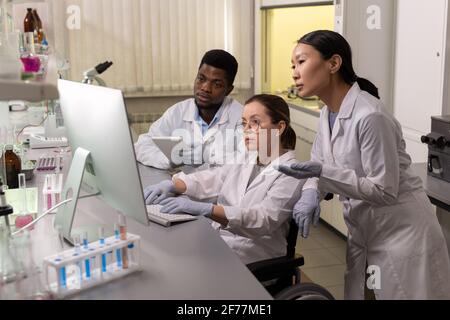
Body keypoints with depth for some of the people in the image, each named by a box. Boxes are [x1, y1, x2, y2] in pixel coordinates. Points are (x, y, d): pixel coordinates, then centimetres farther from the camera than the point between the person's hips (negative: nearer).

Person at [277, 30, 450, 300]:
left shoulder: (370, 116, -25)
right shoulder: (328, 114, 2)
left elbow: (384, 191, -23)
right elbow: (319, 163, 9)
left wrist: (323, 174, -30)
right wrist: (310, 193, -13)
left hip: (400, 234, -8)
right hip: (362, 231, 8)